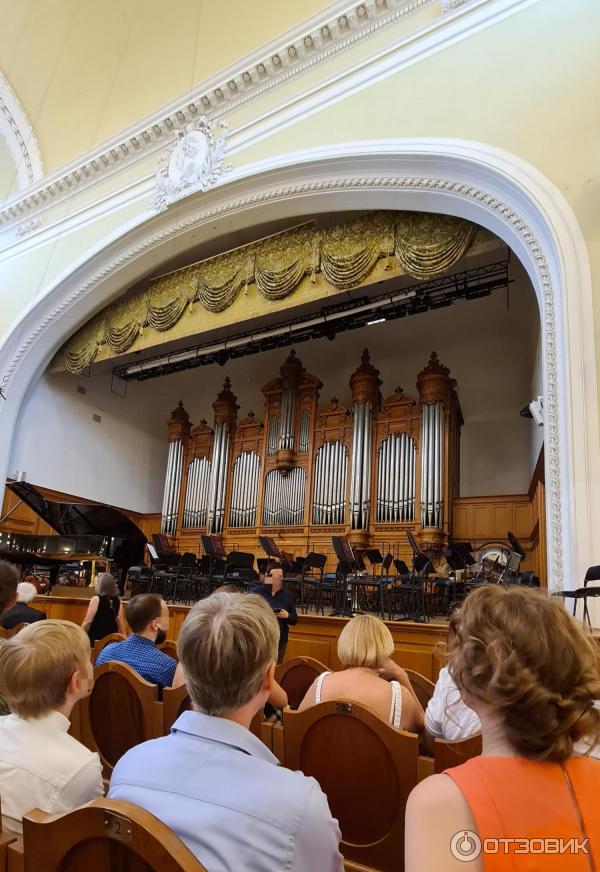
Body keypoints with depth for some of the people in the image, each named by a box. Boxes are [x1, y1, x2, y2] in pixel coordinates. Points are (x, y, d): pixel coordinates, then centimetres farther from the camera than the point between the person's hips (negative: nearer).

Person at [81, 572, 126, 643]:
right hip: (112, 637, 5)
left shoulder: (96, 599, -12)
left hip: (96, 637, -5)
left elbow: (88, 621, -10)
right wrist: (124, 637, 16)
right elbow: (120, 621, 7)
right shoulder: (118, 601, 2)